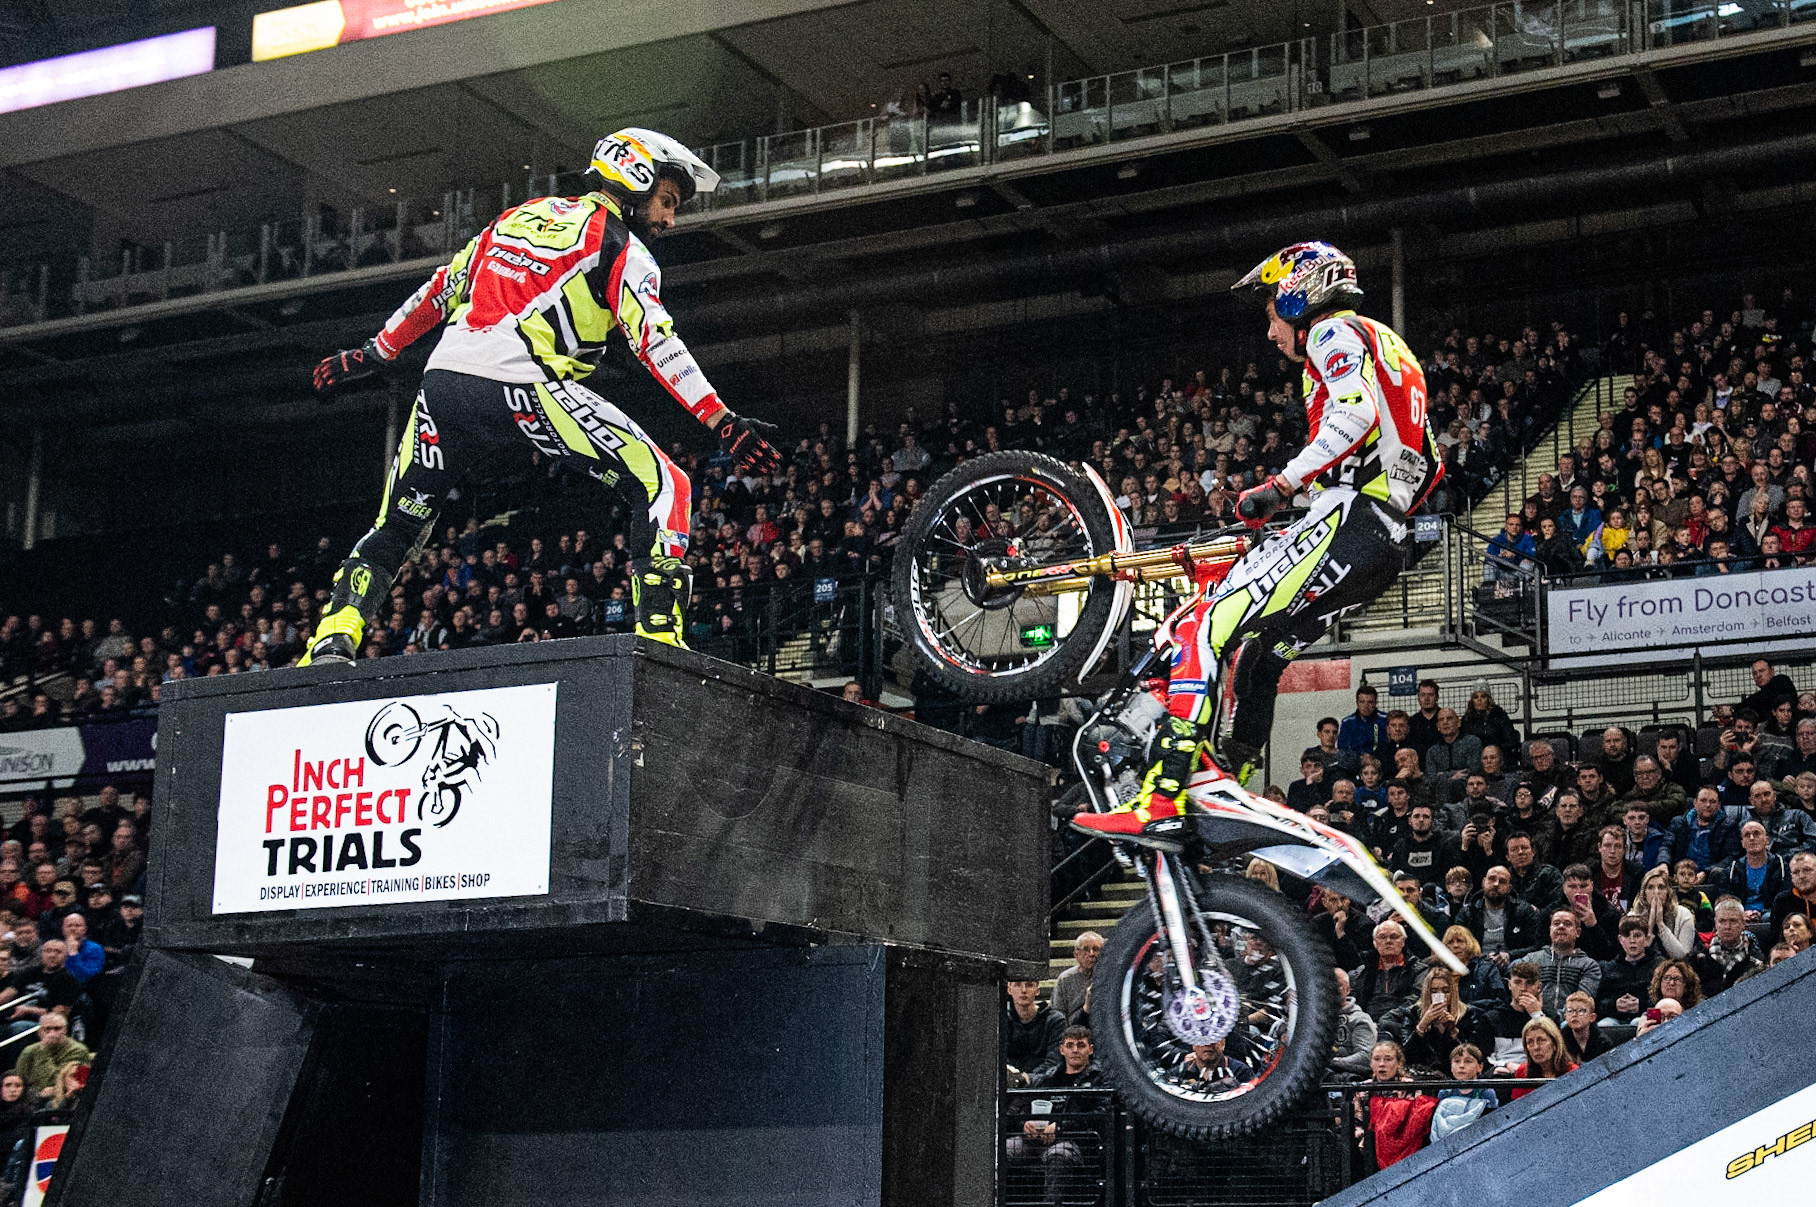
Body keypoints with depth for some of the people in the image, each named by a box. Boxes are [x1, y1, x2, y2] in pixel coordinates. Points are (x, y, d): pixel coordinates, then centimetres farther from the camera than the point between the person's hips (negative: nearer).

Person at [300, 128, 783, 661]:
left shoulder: (520, 215, 27)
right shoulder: (623, 250, 7)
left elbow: (442, 289, 30)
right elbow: (655, 342, -6)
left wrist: (374, 353, 38)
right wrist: (723, 422, -11)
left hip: (443, 382, 7)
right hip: (519, 387, -6)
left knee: (395, 529, 21)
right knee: (663, 486, -2)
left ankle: (331, 643, 7)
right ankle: (658, 635, -13)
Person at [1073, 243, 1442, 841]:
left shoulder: (1334, 332, 2)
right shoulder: (1388, 349, 32)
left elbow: (1355, 412, -19)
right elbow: (1430, 463, 30)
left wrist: (1278, 487, -19)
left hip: (1345, 516, -10)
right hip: (1389, 542, 10)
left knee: (1208, 628, -15)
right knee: (1260, 653, 19)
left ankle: (1161, 796, -26)